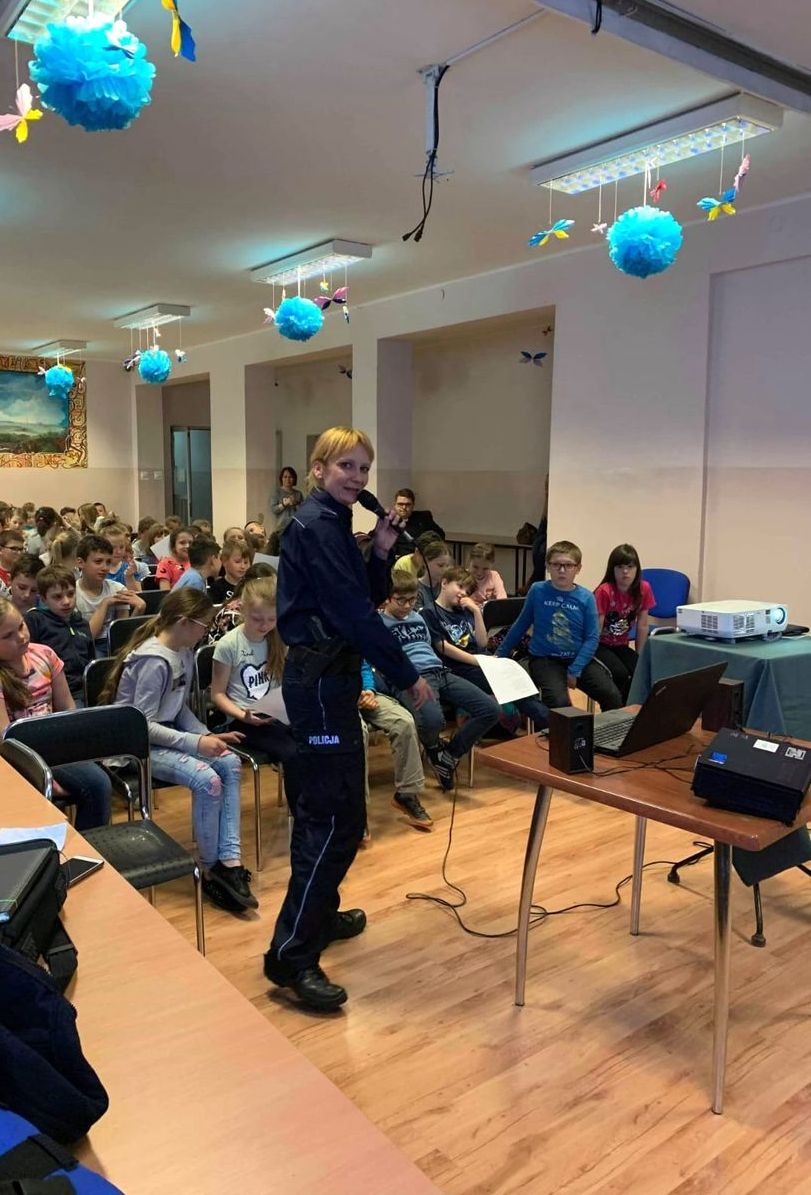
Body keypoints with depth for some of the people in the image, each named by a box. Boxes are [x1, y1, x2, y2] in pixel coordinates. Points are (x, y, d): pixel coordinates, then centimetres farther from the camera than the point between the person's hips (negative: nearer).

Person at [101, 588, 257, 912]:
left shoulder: (185, 652, 5)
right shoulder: (154, 660, -22)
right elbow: (142, 725, -23)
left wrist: (207, 735, -5)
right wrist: (195, 743, -25)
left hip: (166, 734, 9)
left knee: (230, 763, -13)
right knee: (207, 780, -26)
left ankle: (229, 860, -14)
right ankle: (211, 871, -8)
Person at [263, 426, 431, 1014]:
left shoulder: (333, 524, 15)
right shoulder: (316, 525, -15)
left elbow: (366, 598, 15)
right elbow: (354, 613, -20)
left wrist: (380, 550, -1)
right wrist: (408, 675, -16)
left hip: (328, 674, 11)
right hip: (320, 677, -11)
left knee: (327, 805, 20)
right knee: (338, 815, -9)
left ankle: (319, 914, 35)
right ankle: (292, 955, -3)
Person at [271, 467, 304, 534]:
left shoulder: (298, 493, 12)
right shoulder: (277, 492, 5)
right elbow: (273, 509, -2)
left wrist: (296, 504, -10)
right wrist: (285, 503, -14)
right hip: (282, 527, -2)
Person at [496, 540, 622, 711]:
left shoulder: (586, 597, -2)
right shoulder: (537, 591, -3)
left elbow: (592, 638, -2)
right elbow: (521, 625, 10)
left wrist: (575, 670, -12)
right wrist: (500, 654, 17)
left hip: (578, 658, 2)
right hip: (544, 658, -2)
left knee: (612, 695, -16)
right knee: (558, 701, -29)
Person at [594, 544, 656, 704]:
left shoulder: (643, 589, -7)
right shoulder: (604, 591, -21)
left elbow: (642, 626, -1)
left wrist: (639, 657, 0)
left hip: (621, 646, 5)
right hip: (600, 645, -4)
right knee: (620, 673, -29)